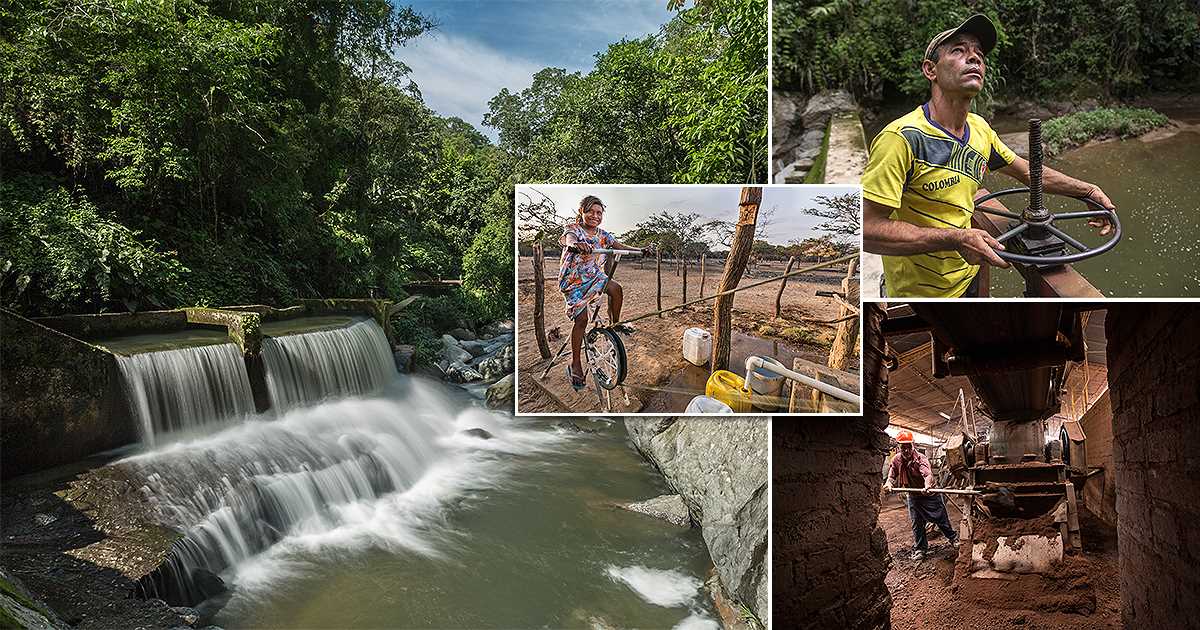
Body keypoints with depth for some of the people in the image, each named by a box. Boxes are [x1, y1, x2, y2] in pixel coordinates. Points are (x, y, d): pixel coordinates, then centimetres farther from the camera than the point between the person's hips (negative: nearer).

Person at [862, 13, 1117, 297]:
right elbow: (866, 229, -32)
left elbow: (1028, 171, 19)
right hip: (919, 293, -7)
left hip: (967, 279, 8)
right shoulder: (903, 138, -27)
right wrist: (956, 239, -35)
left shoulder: (979, 128, 1)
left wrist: (1089, 190, 9)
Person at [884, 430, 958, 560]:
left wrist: (927, 487, -58)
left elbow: (928, 474, -38)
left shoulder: (920, 458, -23)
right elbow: (892, 475, 0)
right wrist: (889, 484, -23)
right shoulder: (896, 460, -7)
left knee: (941, 519, 9)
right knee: (916, 524, 10)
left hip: (929, 494, -4)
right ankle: (919, 549, 22)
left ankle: (953, 538, 32)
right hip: (913, 497, 4)